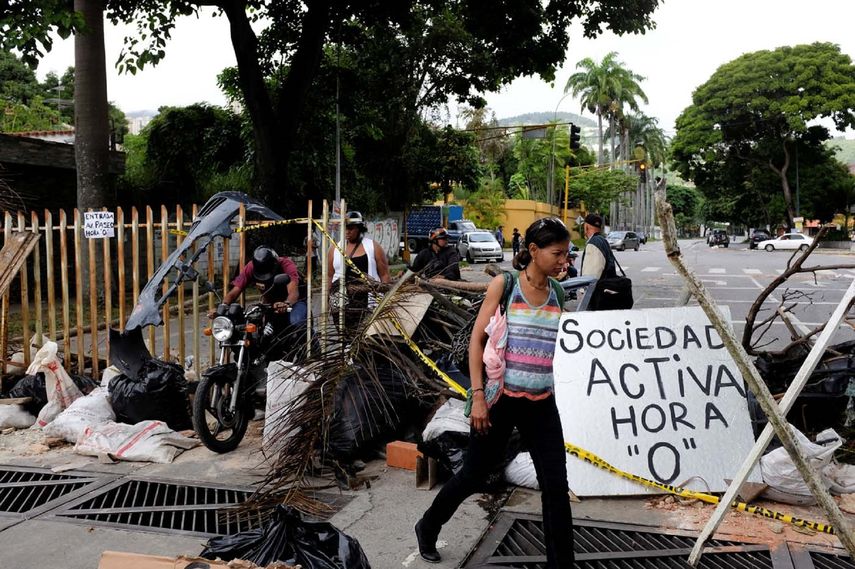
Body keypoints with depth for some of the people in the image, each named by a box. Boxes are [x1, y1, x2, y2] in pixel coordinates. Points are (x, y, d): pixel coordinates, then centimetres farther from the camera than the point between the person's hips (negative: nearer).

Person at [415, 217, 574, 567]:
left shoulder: (558, 293, 4)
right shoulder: (504, 284, -7)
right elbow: (477, 340, -8)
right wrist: (477, 396, -13)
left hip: (542, 404, 4)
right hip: (500, 399, -3)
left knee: (556, 486, 1)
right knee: (474, 476, 10)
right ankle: (427, 528, 35)